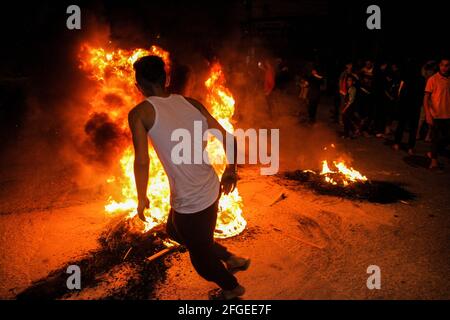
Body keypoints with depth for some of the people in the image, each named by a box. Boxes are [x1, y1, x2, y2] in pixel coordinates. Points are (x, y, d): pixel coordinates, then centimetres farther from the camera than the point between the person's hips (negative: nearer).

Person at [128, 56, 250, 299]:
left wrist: (142, 198, 0)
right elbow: (228, 138, 4)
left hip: (189, 203, -6)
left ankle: (232, 287, 49)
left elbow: (142, 161, -16)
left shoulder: (140, 113, -10)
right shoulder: (192, 103, 3)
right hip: (212, 190, 7)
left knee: (201, 255, 23)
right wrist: (230, 171, 19)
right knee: (173, 231, 33)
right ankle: (230, 259, 40)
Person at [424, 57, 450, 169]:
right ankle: (434, 160, 16)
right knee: (435, 137, 2)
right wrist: (428, 115, -15)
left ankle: (432, 153, 32)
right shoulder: (433, 79, -7)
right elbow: (426, 98, -8)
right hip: (436, 114, -5)